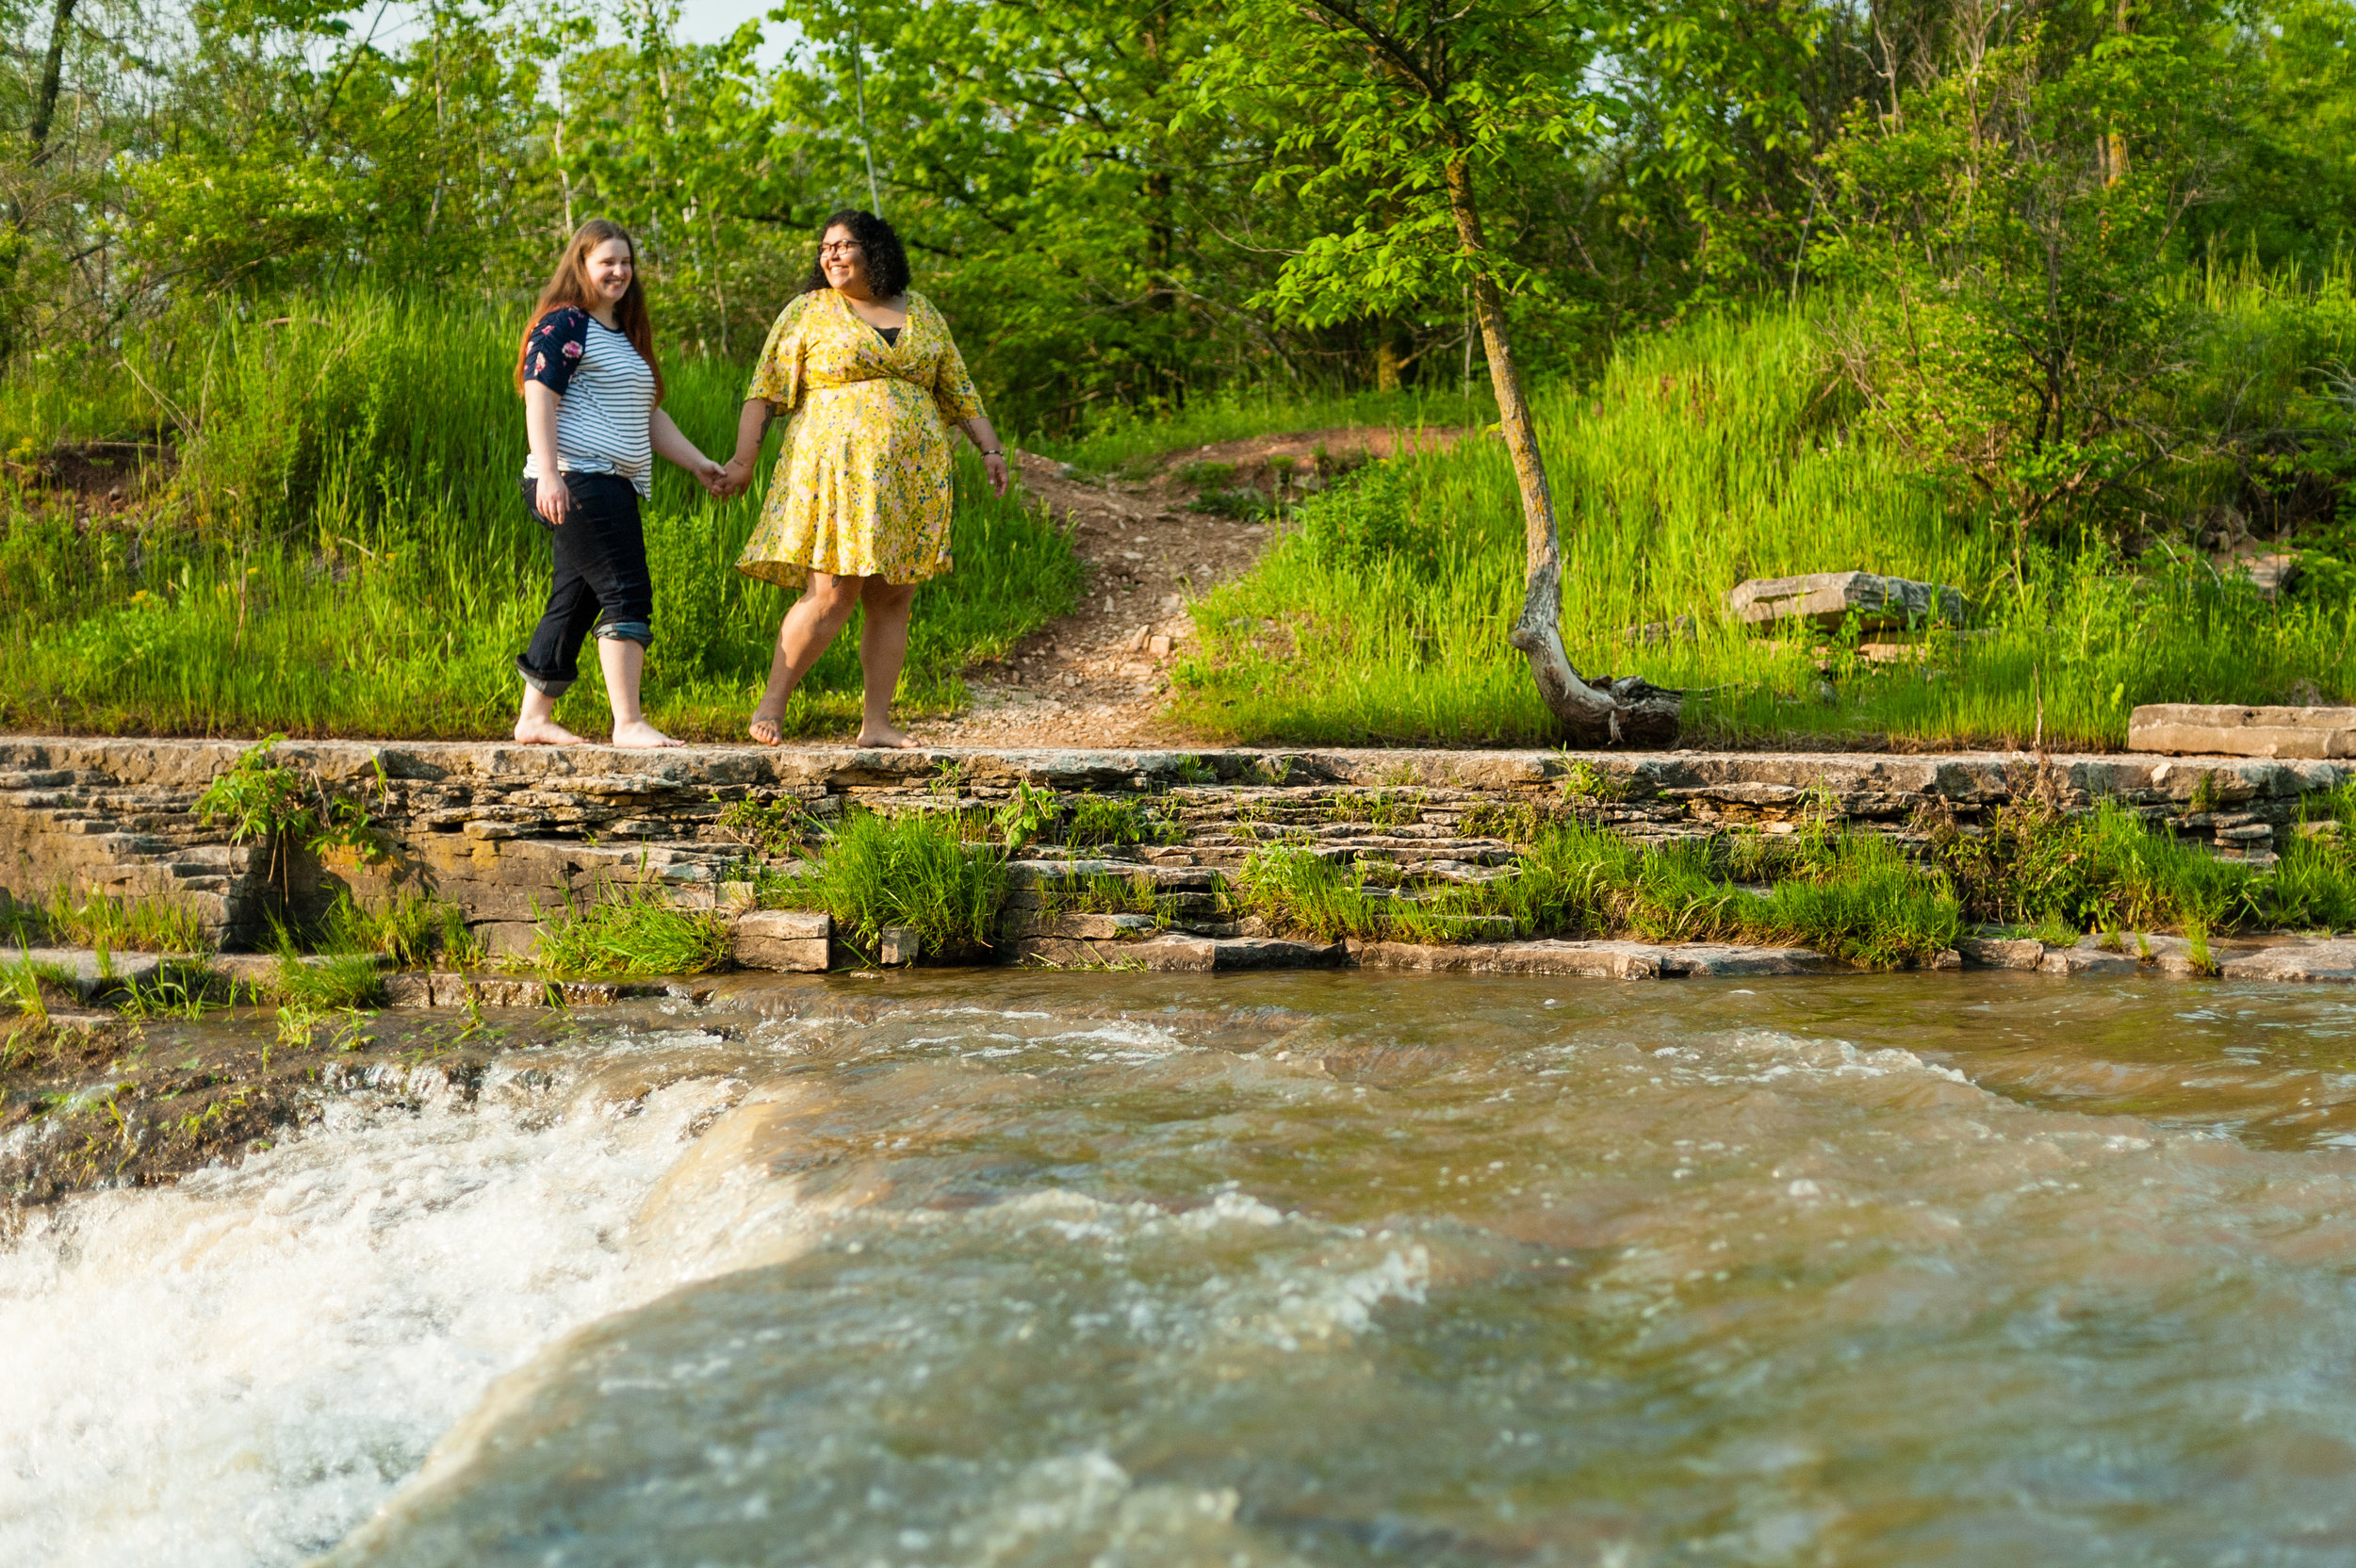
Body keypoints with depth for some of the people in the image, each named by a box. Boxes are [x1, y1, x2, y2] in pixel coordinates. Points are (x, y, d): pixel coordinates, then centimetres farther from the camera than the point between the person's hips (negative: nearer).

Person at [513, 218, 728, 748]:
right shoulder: (564, 325, -4)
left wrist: (698, 462, 24)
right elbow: (540, 397, -13)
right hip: (579, 481, -10)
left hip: (614, 486, 10)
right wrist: (547, 474, -23)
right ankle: (628, 723, -20)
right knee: (627, 594, -16)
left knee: (575, 603, 11)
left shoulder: (625, 337, 24)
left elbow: (648, 415, 30)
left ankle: (534, 718, 18)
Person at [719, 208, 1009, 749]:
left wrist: (990, 449, 10)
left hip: (911, 476, 4)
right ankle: (770, 706, -3)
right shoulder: (808, 312, 5)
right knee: (831, 595, -13)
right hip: (836, 470, -4)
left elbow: (958, 389, 20)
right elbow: (765, 390, 3)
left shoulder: (920, 313, 15)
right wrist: (744, 457, -6)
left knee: (892, 601, 2)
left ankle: (876, 724, 6)